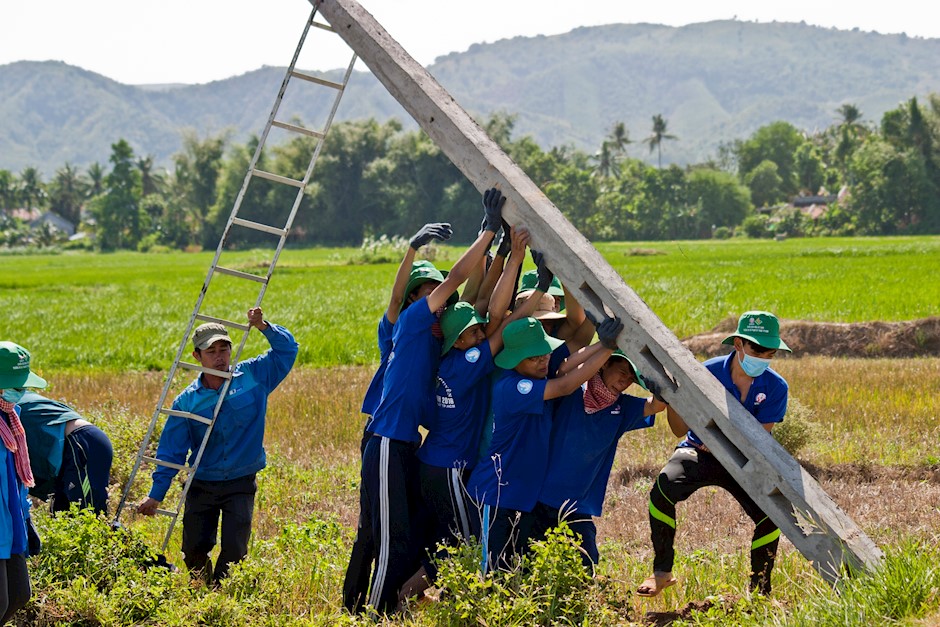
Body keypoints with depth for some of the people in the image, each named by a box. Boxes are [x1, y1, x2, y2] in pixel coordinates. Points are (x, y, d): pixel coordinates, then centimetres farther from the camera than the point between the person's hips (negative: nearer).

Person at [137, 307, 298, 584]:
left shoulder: (253, 376, -4)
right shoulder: (187, 400, -4)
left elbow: (287, 349, 0)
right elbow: (171, 451, -1)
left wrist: (264, 327, -17)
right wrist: (156, 494, -6)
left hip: (240, 485, -1)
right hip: (201, 486, 1)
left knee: (234, 549, -11)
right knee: (194, 549, -1)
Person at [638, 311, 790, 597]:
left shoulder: (776, 387, -12)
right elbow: (680, 430, -16)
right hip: (700, 452, -1)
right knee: (663, 489, -30)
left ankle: (759, 590, -2)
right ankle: (661, 573, -16)